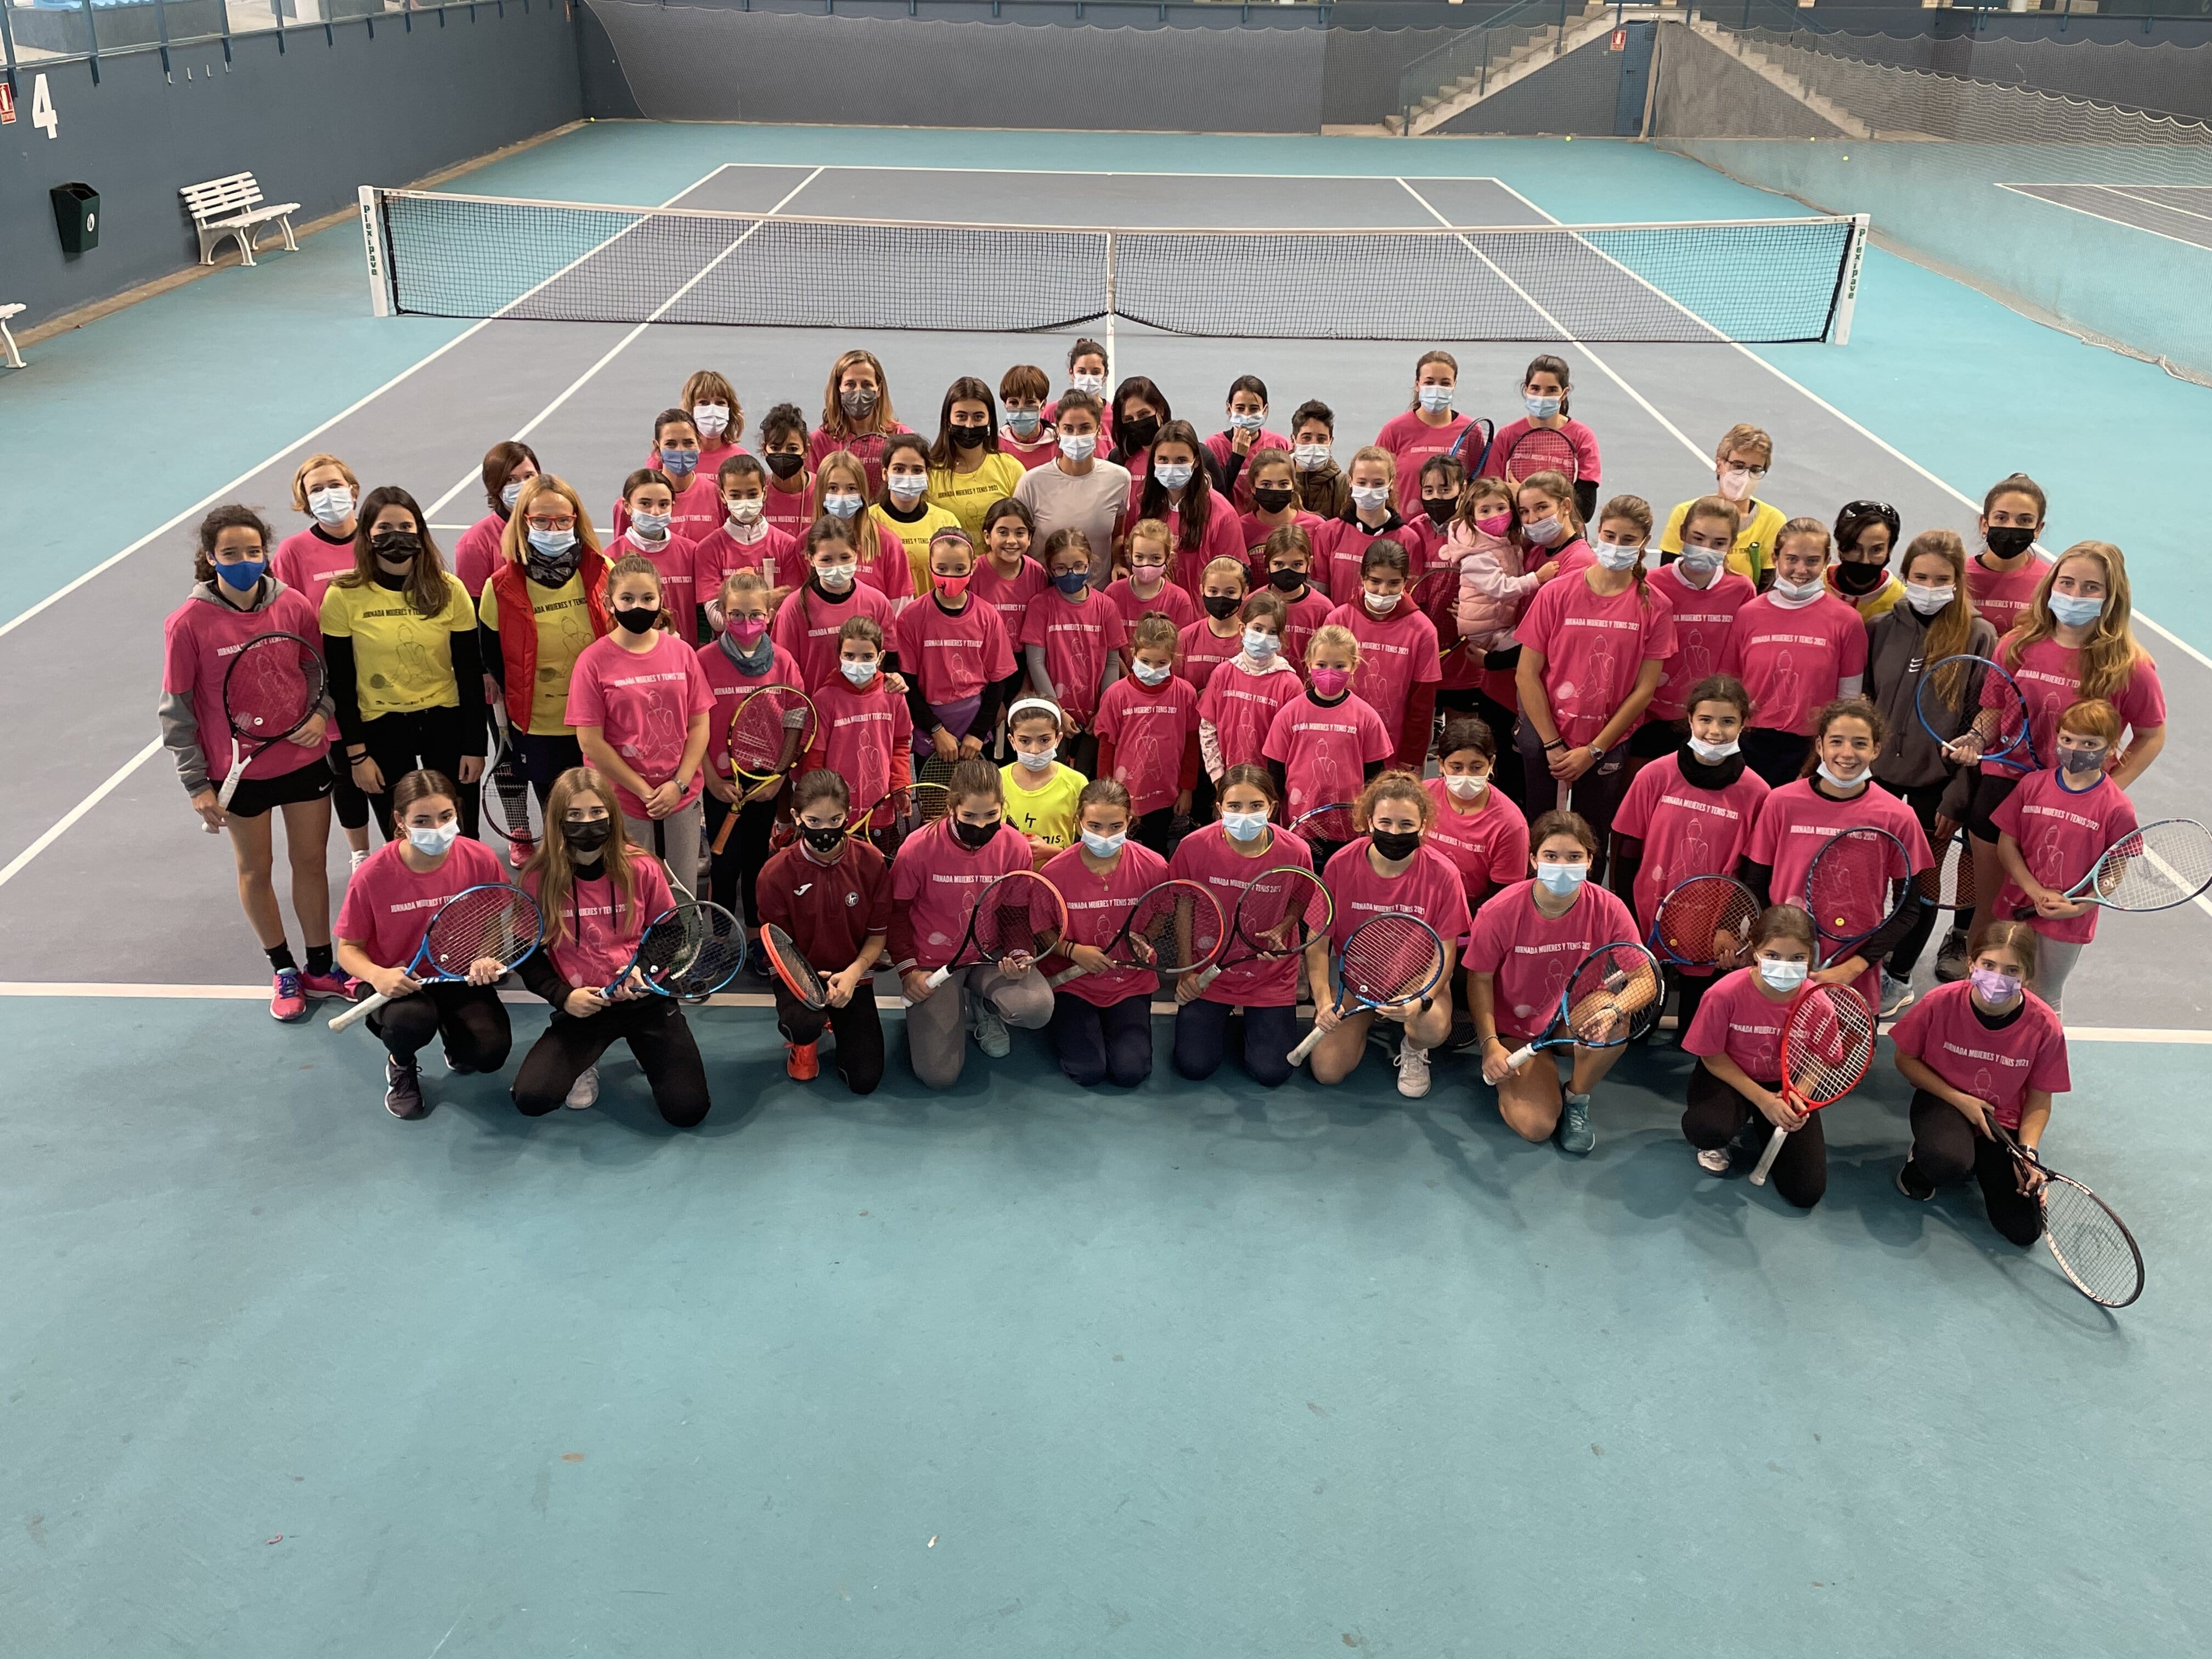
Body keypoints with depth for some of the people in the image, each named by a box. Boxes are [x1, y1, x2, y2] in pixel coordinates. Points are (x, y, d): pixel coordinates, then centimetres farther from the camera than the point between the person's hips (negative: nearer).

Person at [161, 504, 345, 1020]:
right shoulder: (189, 623, -14)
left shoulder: (294, 606, -7)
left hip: (305, 760, 2)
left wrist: (320, 713, -13)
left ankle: (321, 967, 29)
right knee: (256, 870, 14)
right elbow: (176, 710, -8)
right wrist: (196, 784, -8)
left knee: (311, 862, 12)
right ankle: (283, 971, 32)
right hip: (240, 771, -2)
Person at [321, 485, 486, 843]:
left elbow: (470, 674, 0)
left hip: (445, 723, 1)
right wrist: (356, 754, -5)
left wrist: (475, 745, -2)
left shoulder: (449, 590, -3)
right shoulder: (343, 596, -6)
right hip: (381, 730, -1)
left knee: (460, 839, 7)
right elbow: (341, 683, -2)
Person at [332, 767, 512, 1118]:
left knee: (491, 1052, -23)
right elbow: (349, 949, -5)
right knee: (412, 1021, -37)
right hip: (397, 981, -2)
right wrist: (377, 975, -28)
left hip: (460, 976, 2)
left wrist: (491, 960, -20)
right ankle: (400, 1065, 4)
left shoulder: (481, 860, -14)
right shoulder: (372, 875, -18)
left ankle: (454, 1039, 18)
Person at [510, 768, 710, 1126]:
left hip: (646, 1000, 0)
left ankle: (644, 1049, 20)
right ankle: (585, 1060, 15)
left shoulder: (642, 869, -6)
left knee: (687, 1110, -13)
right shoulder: (539, 879, -6)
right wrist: (563, 996, -12)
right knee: (530, 1098, -20)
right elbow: (529, 954, 3)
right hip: (581, 1006, 0)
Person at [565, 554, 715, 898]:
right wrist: (645, 791, -10)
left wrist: (679, 784, -8)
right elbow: (590, 741, -9)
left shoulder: (681, 652, 1)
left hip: (682, 797, 3)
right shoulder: (594, 660, -7)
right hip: (623, 802, -2)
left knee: (684, 895, 10)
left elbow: (699, 725, 3)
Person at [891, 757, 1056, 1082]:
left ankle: (985, 1007, 6)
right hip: (935, 960, -1)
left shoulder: (1015, 847, -10)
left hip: (993, 954, 2)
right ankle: (961, 1008, 19)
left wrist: (1020, 956, -14)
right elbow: (897, 912, 0)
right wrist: (908, 969, -8)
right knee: (938, 1075, -15)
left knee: (1038, 1008, -32)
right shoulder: (919, 848, -16)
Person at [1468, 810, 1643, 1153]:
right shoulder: (1499, 912, -21)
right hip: (1515, 1030, -2)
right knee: (1536, 1127, -20)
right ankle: (1502, 1072, 16)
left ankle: (1577, 1099, -3)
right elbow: (1481, 980, -8)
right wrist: (1490, 1044, -17)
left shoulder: (1609, 911, -17)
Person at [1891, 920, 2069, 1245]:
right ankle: (1920, 1166, 0)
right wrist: (1960, 1100, -16)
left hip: (2005, 1120, 2)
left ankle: (1981, 1164, 18)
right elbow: (1906, 1059, -5)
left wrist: (2027, 1151, -18)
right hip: (1945, 1100, -2)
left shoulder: (2045, 1026, -19)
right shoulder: (1941, 1002, -22)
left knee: (2024, 1230, -10)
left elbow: (2039, 1099, -4)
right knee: (1946, 1163, -39)